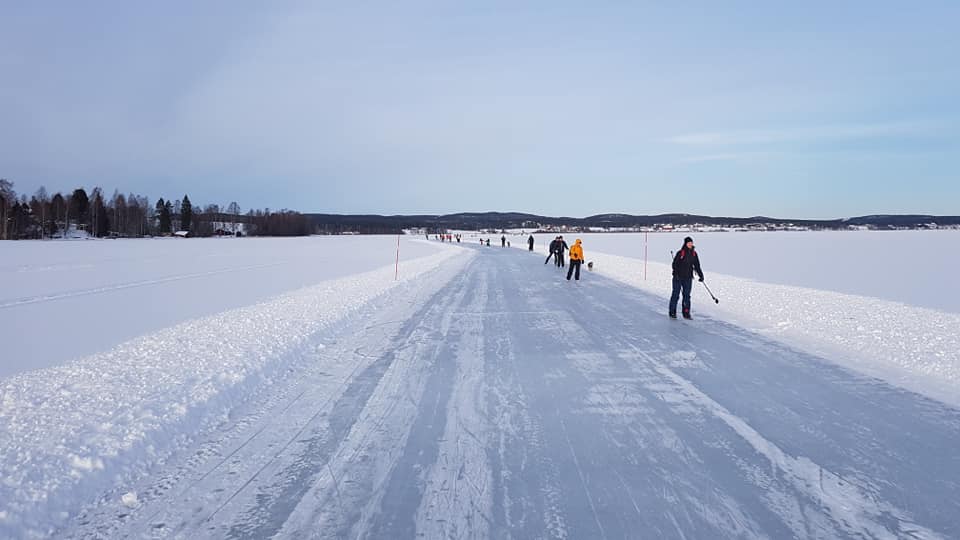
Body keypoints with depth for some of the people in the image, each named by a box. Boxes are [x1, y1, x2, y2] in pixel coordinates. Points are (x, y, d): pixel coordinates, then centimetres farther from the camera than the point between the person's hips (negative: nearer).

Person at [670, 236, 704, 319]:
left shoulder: (694, 254, 6)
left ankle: (686, 313, 11)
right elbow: (674, 264, -10)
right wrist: (676, 274, -20)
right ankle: (672, 313, 10)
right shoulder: (680, 253, -9)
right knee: (675, 295, 1)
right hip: (678, 278, -4)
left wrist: (701, 275, 10)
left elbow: (697, 266, 14)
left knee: (687, 296, 5)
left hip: (688, 278, 4)